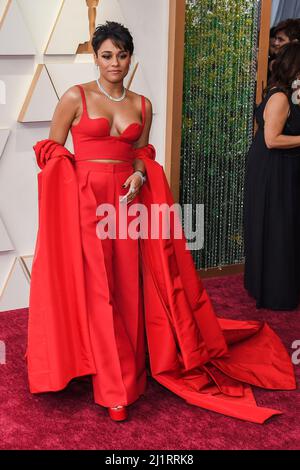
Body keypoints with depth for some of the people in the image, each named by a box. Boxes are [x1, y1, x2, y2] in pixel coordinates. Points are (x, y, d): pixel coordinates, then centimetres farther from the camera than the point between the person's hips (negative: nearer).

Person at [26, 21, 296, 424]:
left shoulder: (142, 105, 11)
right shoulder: (75, 97, 0)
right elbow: (52, 152, 1)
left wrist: (139, 176, -2)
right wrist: (78, 185, -10)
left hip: (128, 202, 4)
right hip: (84, 201, -3)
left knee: (129, 290, 5)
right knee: (95, 291, -3)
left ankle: (126, 369, 23)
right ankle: (113, 387, 4)